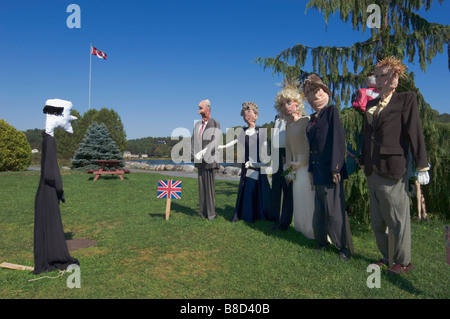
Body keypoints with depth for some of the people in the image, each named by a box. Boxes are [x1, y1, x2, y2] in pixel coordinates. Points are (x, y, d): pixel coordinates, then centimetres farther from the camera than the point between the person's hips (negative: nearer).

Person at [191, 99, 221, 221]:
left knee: (210, 186, -4)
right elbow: (193, 140, 16)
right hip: (200, 161, 6)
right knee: (201, 186, 8)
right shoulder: (197, 124, 13)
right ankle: (202, 212, 17)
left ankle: (211, 213, 6)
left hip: (210, 160, -5)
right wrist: (195, 154, 1)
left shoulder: (215, 124, -4)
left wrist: (203, 152, -21)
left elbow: (215, 141, -14)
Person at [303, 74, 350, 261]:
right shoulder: (312, 119, 16)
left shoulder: (331, 111, -5)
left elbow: (338, 139, -13)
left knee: (333, 211, 0)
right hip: (318, 172, 7)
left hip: (330, 170, -7)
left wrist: (335, 168, -17)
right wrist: (311, 170, 14)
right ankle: (322, 243, 26)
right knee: (319, 211, 13)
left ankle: (342, 247, 16)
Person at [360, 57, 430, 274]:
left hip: (392, 172, -6)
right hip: (372, 173, 7)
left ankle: (403, 262, 23)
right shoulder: (371, 105, 14)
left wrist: (421, 167, -10)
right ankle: (386, 257, 31)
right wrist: (363, 162, 18)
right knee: (377, 221, 15)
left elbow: (415, 133, -7)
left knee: (398, 220, 5)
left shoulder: (406, 99, -2)